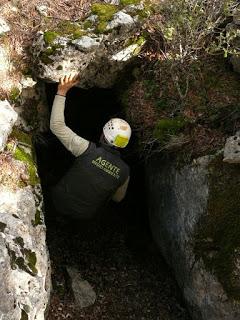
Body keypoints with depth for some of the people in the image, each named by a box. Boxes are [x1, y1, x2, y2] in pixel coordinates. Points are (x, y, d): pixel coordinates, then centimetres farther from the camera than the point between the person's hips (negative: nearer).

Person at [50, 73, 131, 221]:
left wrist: (62, 92, -21)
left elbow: (57, 126, -25)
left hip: (60, 203, -1)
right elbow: (118, 198, 1)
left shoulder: (88, 149, -28)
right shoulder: (124, 171, -18)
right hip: (86, 216, 2)